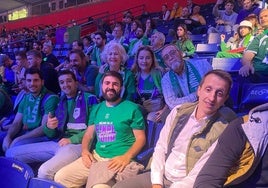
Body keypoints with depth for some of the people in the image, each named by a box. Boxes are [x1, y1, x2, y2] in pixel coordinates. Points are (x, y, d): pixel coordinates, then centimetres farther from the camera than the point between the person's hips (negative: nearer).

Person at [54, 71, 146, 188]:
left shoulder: (132, 108, -2)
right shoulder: (97, 109, 16)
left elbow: (141, 138, -4)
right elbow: (88, 134, 19)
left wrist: (126, 157, -20)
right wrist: (85, 151, -1)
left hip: (118, 160, -6)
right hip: (95, 156, 6)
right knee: (60, 177, -5)